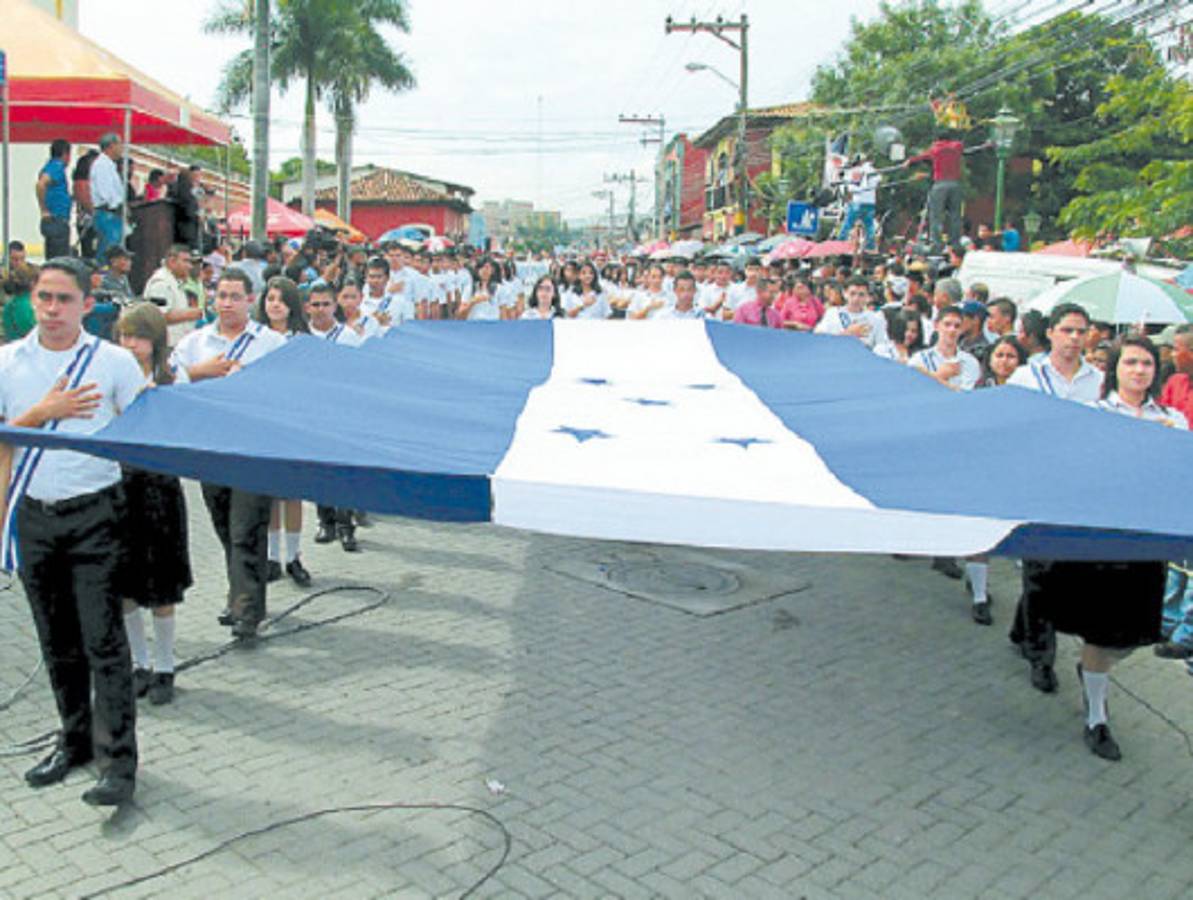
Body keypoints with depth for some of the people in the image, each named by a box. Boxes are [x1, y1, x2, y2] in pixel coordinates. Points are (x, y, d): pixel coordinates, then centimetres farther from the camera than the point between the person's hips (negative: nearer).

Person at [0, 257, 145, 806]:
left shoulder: (114, 361, -1)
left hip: (93, 512, -3)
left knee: (102, 639, -6)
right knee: (57, 641, 14)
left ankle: (118, 760, -2)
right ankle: (75, 740, 28)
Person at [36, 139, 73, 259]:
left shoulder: (50, 166, 15)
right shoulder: (58, 167, -13)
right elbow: (40, 184, -27)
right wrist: (44, 210, -19)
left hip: (51, 221, 9)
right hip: (58, 221, -9)